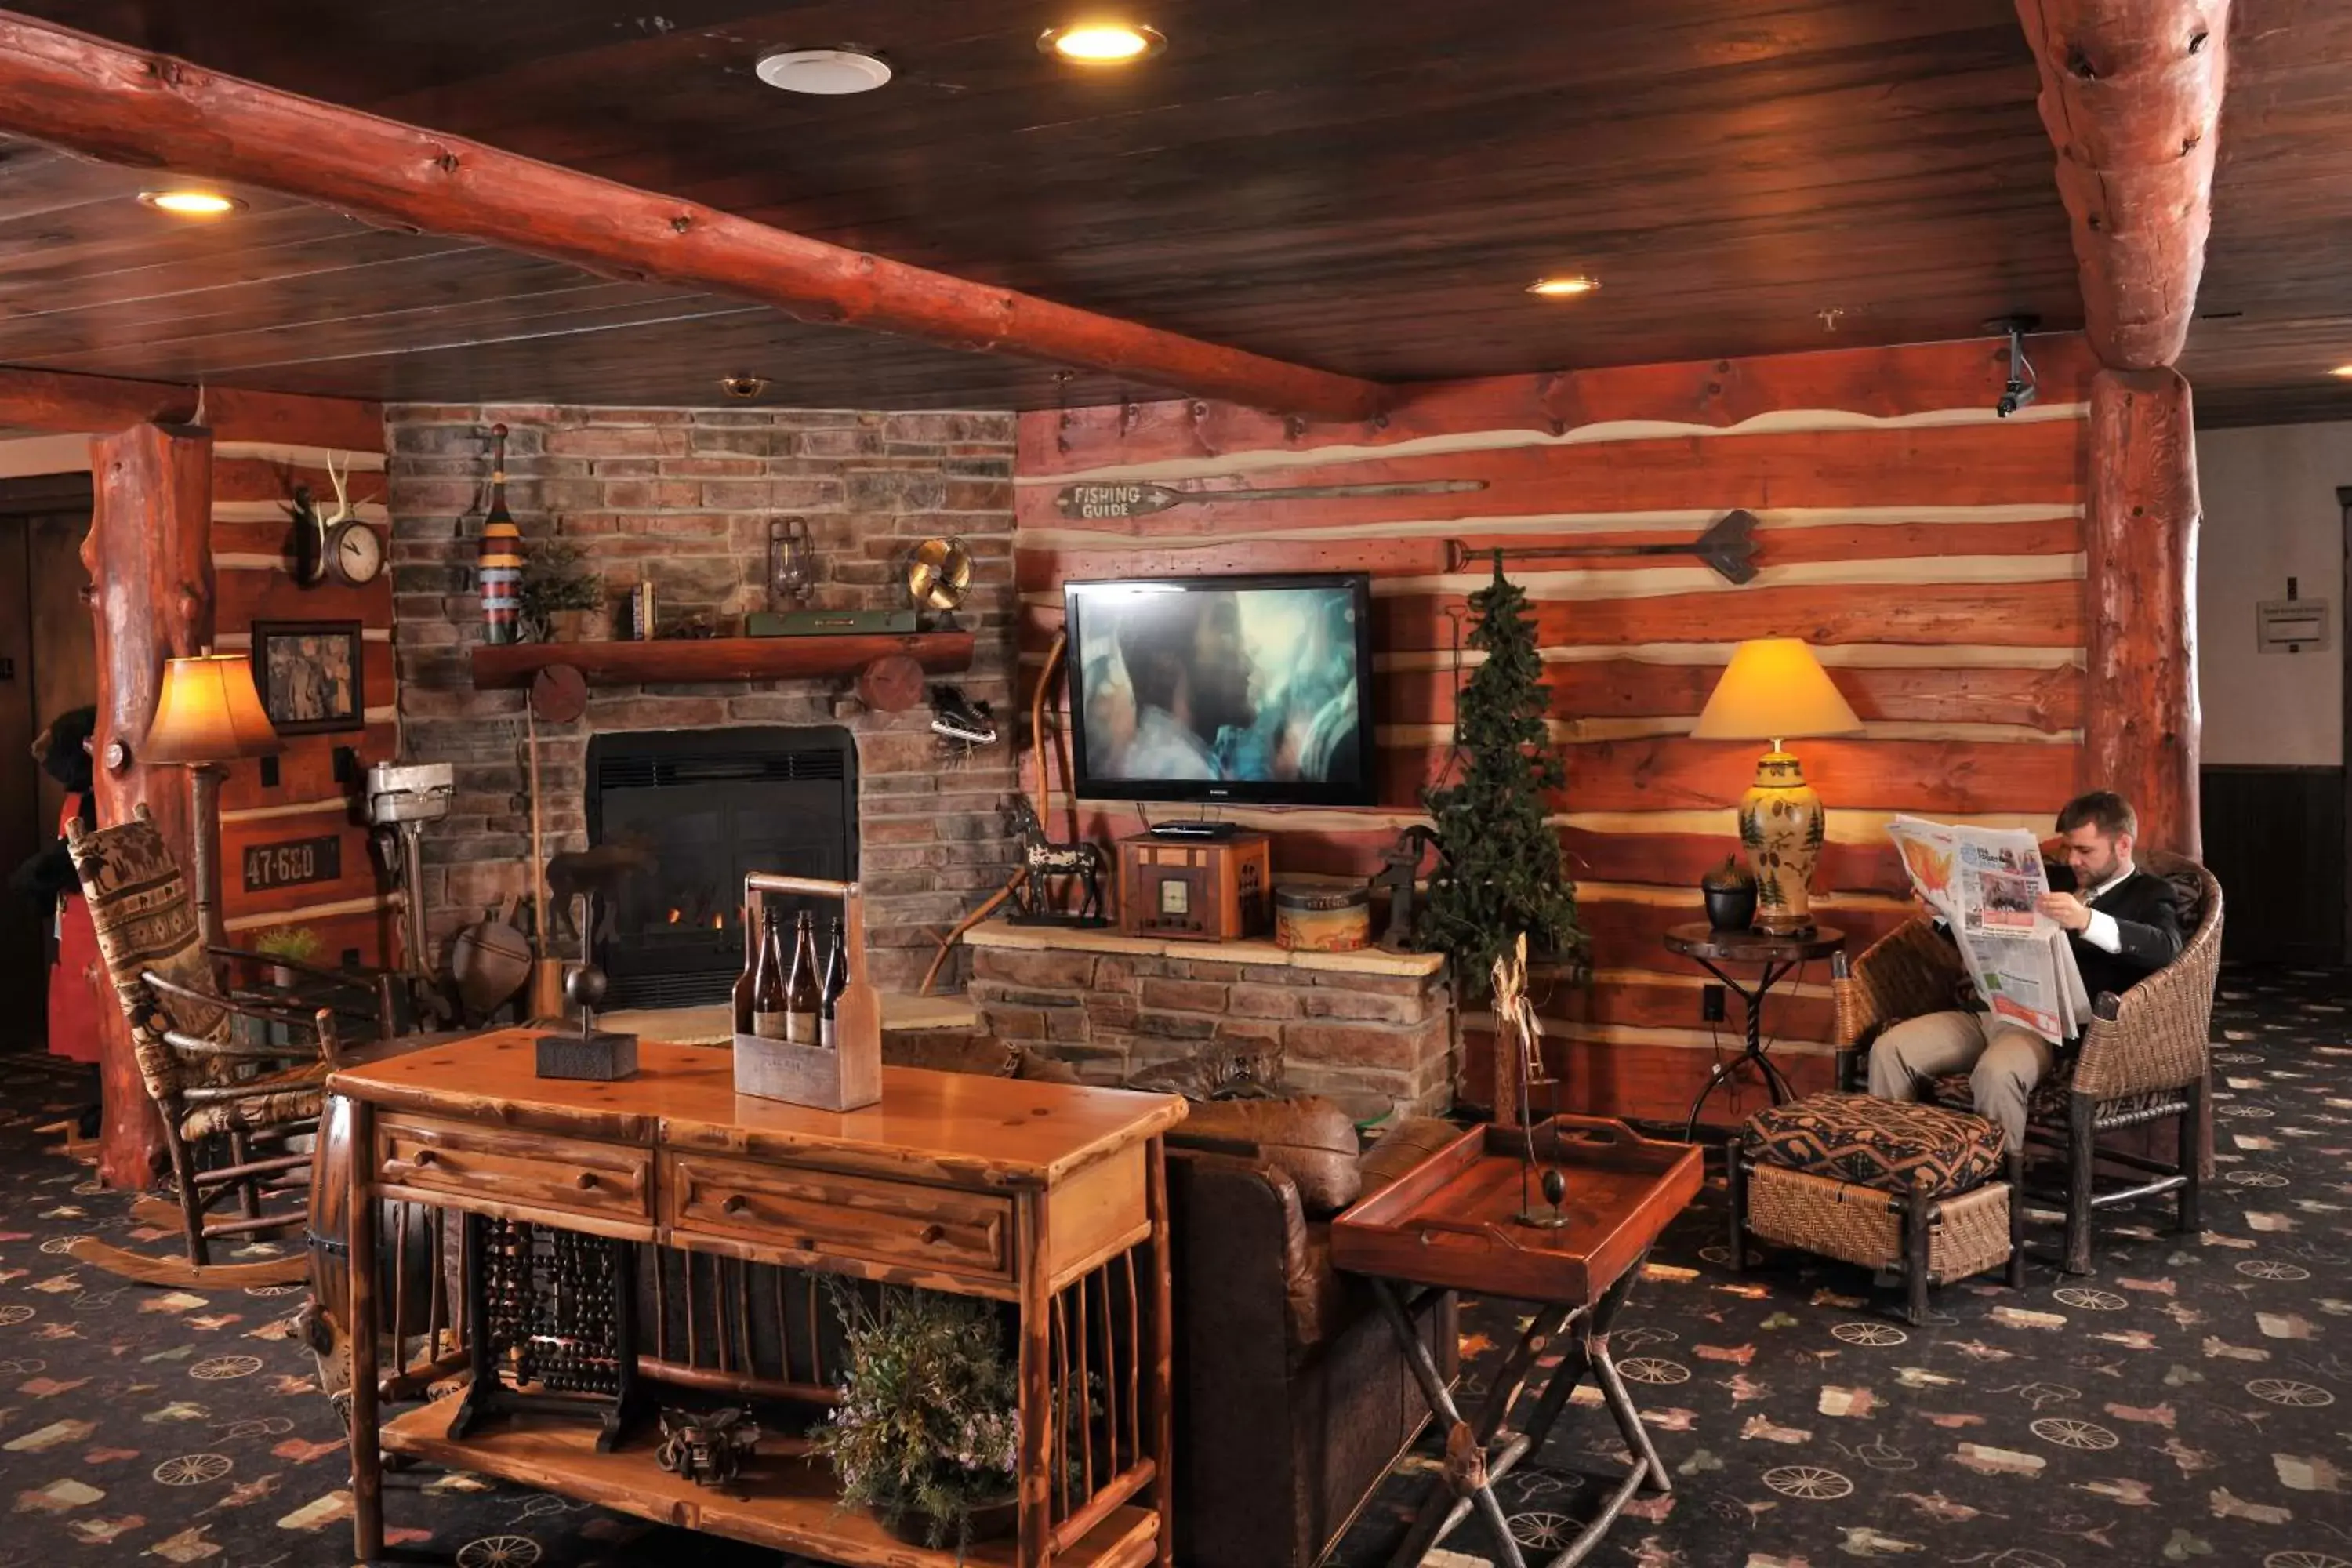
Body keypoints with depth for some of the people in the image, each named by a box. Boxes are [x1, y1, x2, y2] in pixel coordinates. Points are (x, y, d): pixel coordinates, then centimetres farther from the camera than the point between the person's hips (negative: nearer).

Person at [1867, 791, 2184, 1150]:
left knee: (1996, 1073, -38)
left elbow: (2166, 947, -16)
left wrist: (2087, 921, -33)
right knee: (1889, 1050, -16)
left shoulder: (2148, 895, 8)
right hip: (1989, 1009, 6)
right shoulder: (2055, 879, 24)